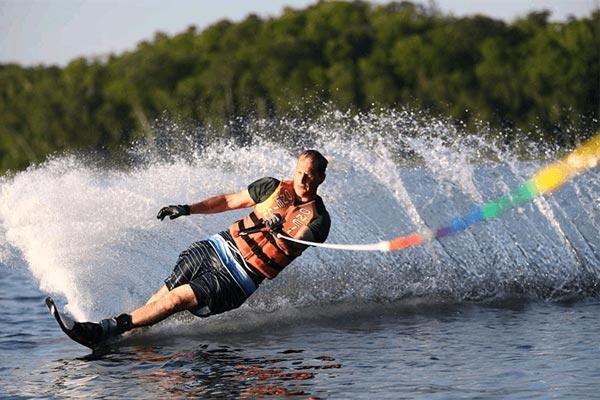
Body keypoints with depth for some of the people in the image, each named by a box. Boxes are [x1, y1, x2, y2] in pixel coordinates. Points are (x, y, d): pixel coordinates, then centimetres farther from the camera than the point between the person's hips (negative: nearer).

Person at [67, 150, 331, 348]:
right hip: (221, 247, 5)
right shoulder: (275, 188, 6)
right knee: (162, 296, -1)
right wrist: (187, 209, 10)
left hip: (242, 277, -5)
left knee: (179, 299, -19)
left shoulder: (317, 219, -8)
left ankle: (106, 330, -23)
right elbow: (230, 201, 15)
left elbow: (291, 249, -19)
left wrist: (280, 231, -38)